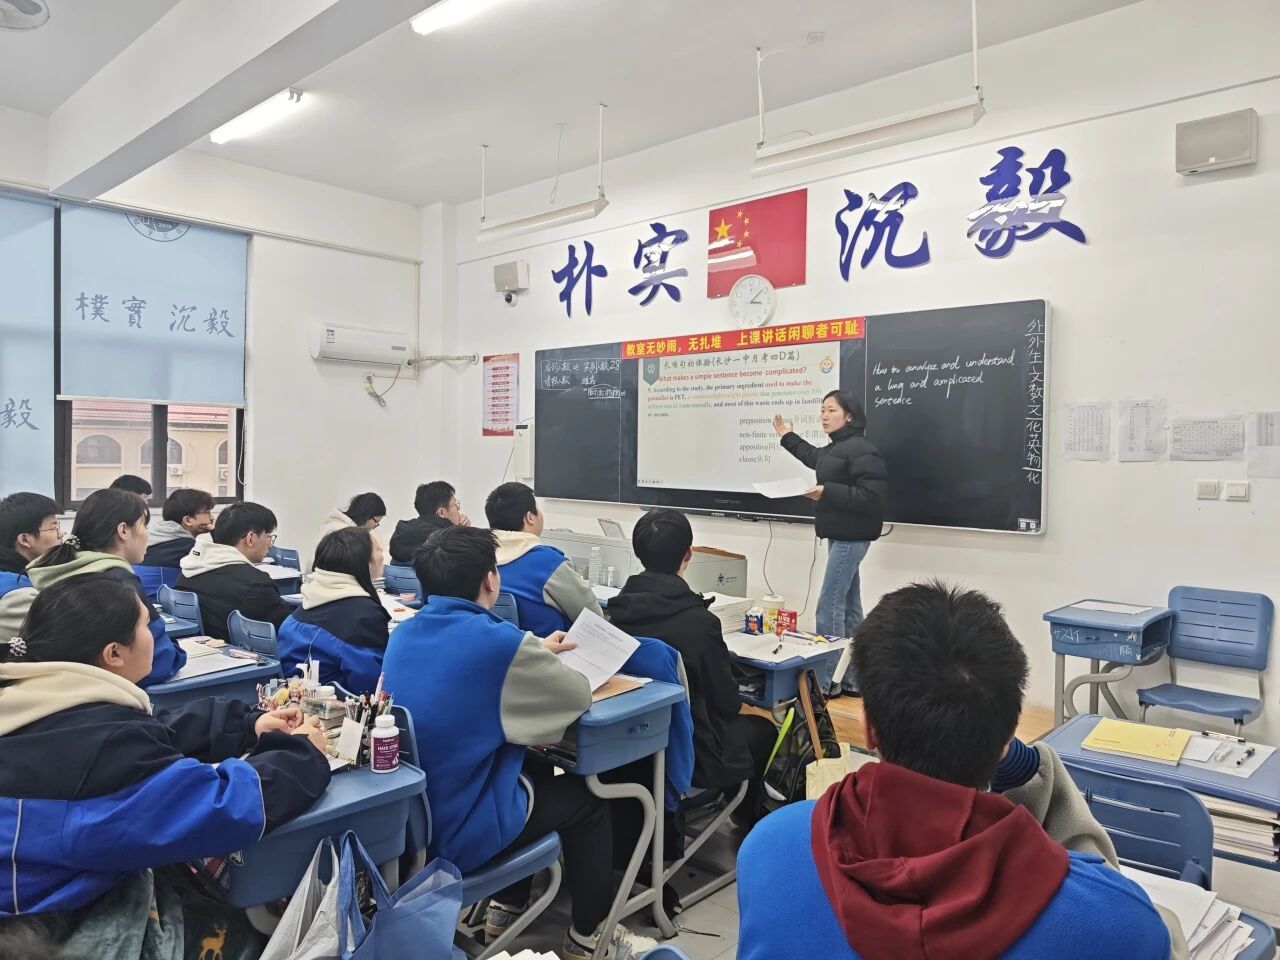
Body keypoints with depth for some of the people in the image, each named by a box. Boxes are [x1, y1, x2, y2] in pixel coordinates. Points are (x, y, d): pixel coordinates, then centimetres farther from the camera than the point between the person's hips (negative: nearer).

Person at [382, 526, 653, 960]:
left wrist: (534, 653, 14)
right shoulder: (499, 641, -24)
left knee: (535, 774, 29)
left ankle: (505, 910, 38)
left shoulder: (403, 634, 0)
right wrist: (540, 659, 10)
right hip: (459, 829, -7)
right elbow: (580, 695, -9)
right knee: (587, 799, 15)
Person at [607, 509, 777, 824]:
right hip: (686, 757, -6)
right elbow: (728, 702, -13)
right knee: (762, 728, 23)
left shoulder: (618, 607, -9)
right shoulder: (700, 621, -25)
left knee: (734, 722, 31)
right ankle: (747, 820, 44)